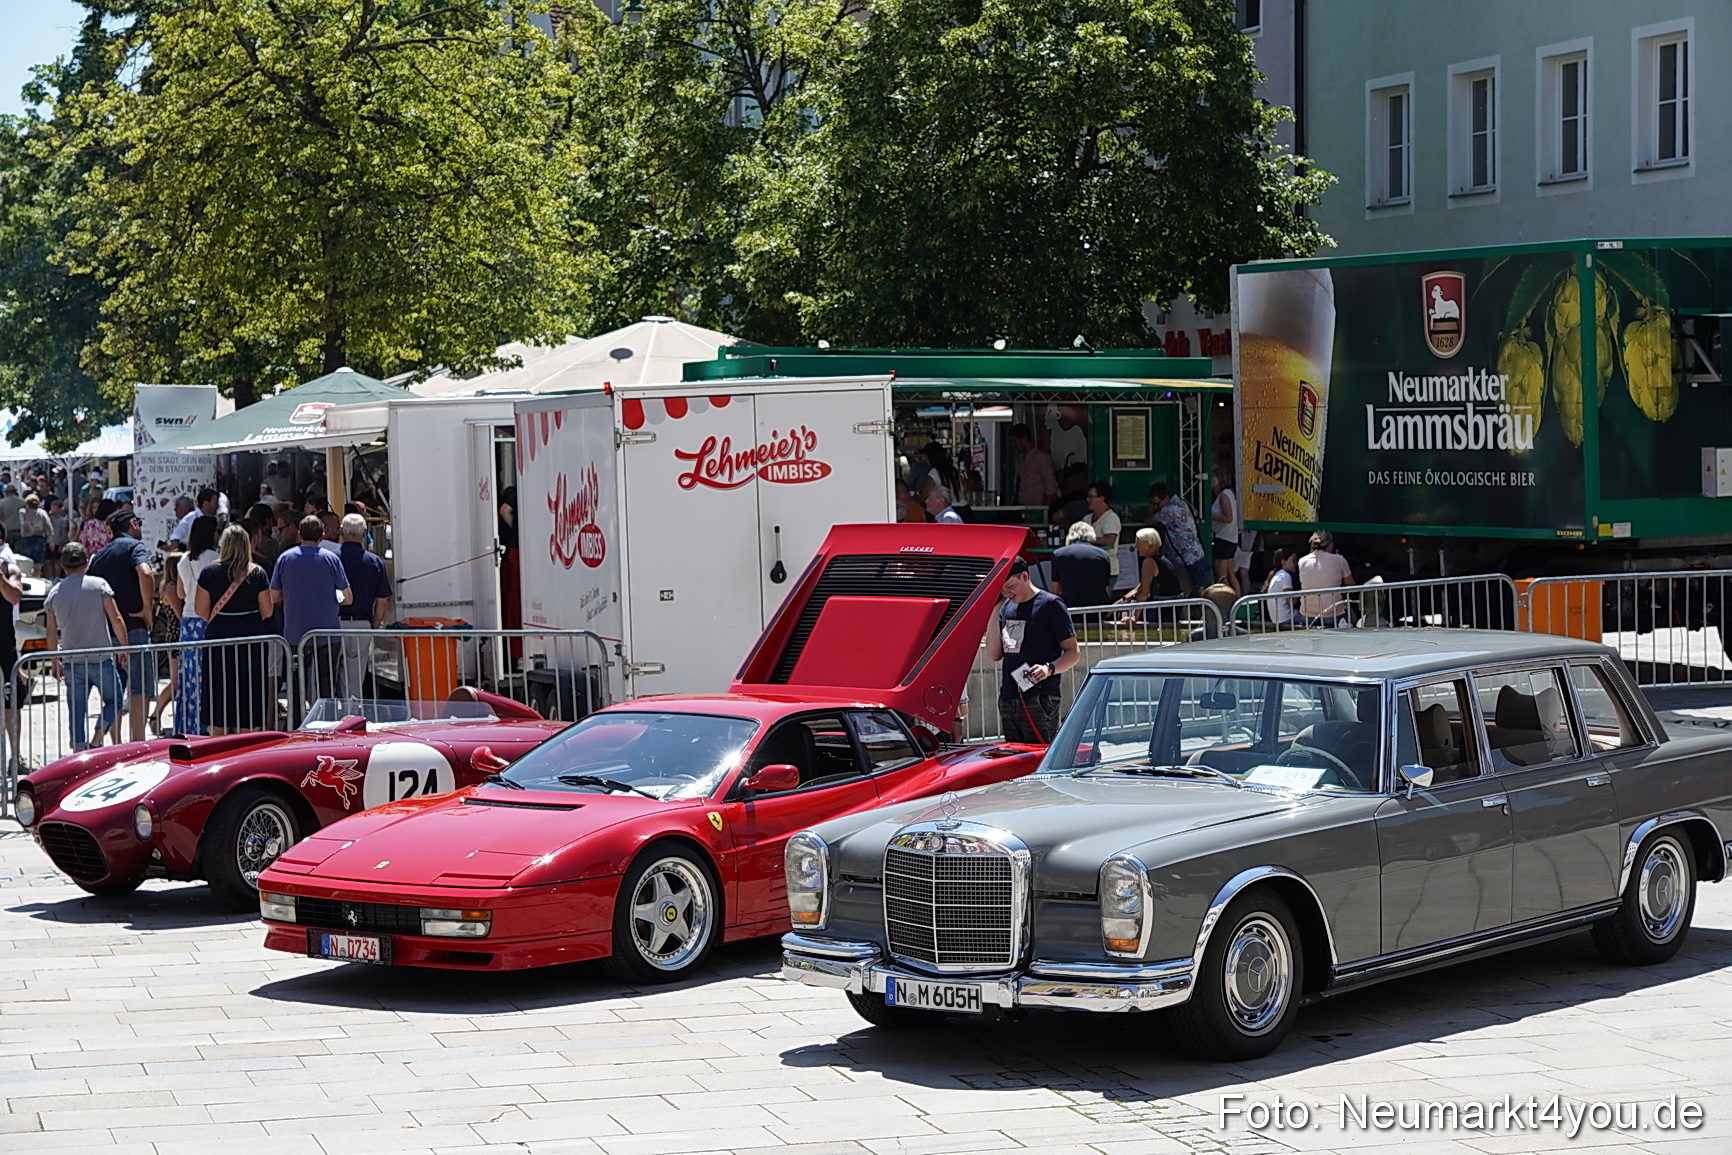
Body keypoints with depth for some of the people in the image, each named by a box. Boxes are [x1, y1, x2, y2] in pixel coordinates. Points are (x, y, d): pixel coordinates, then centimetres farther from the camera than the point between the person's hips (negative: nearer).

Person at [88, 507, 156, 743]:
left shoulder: (99, 556, 20)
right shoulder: (135, 546, -2)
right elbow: (145, 573, -23)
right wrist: (147, 607, -14)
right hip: (134, 629, -7)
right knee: (139, 691, -7)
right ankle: (138, 743, -13)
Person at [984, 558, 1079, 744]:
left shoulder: (1050, 605, -2)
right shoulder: (1006, 607, 17)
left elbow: (1073, 653, -2)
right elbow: (993, 655, 12)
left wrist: (1049, 668, -22)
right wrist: (995, 611, 7)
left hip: (1039, 700, -7)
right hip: (1007, 699, 7)